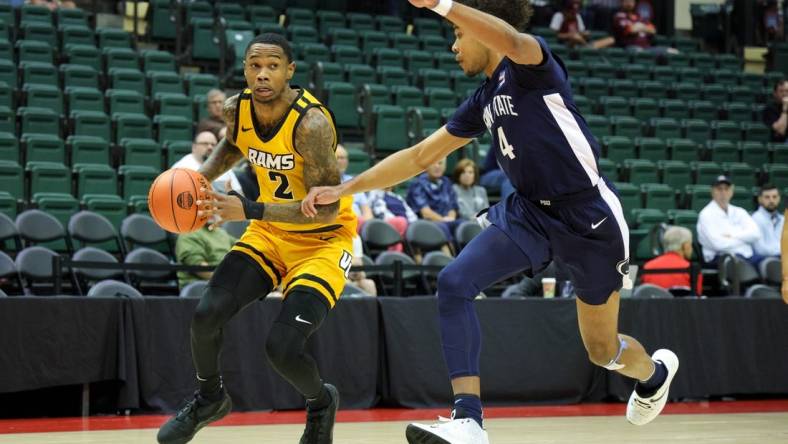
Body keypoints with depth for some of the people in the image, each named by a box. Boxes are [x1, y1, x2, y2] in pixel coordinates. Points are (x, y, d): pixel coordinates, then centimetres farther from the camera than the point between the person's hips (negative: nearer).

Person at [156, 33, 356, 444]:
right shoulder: (237, 110, -9)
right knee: (207, 314, -11)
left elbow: (327, 208, -31)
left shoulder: (311, 122, -30)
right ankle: (209, 397, 20)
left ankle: (321, 403, 15)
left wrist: (250, 210, -38)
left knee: (282, 347, -20)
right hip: (271, 230, 6)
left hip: (324, 238, -6)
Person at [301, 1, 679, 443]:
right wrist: (343, 189, 13)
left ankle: (654, 372, 46)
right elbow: (419, 157, 17)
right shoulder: (483, 100, 11)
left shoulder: (532, 62, -10)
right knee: (454, 283, -19)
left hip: (589, 217, -7)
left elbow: (512, 42, -37)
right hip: (529, 211, 7)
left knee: (602, 349, 8)